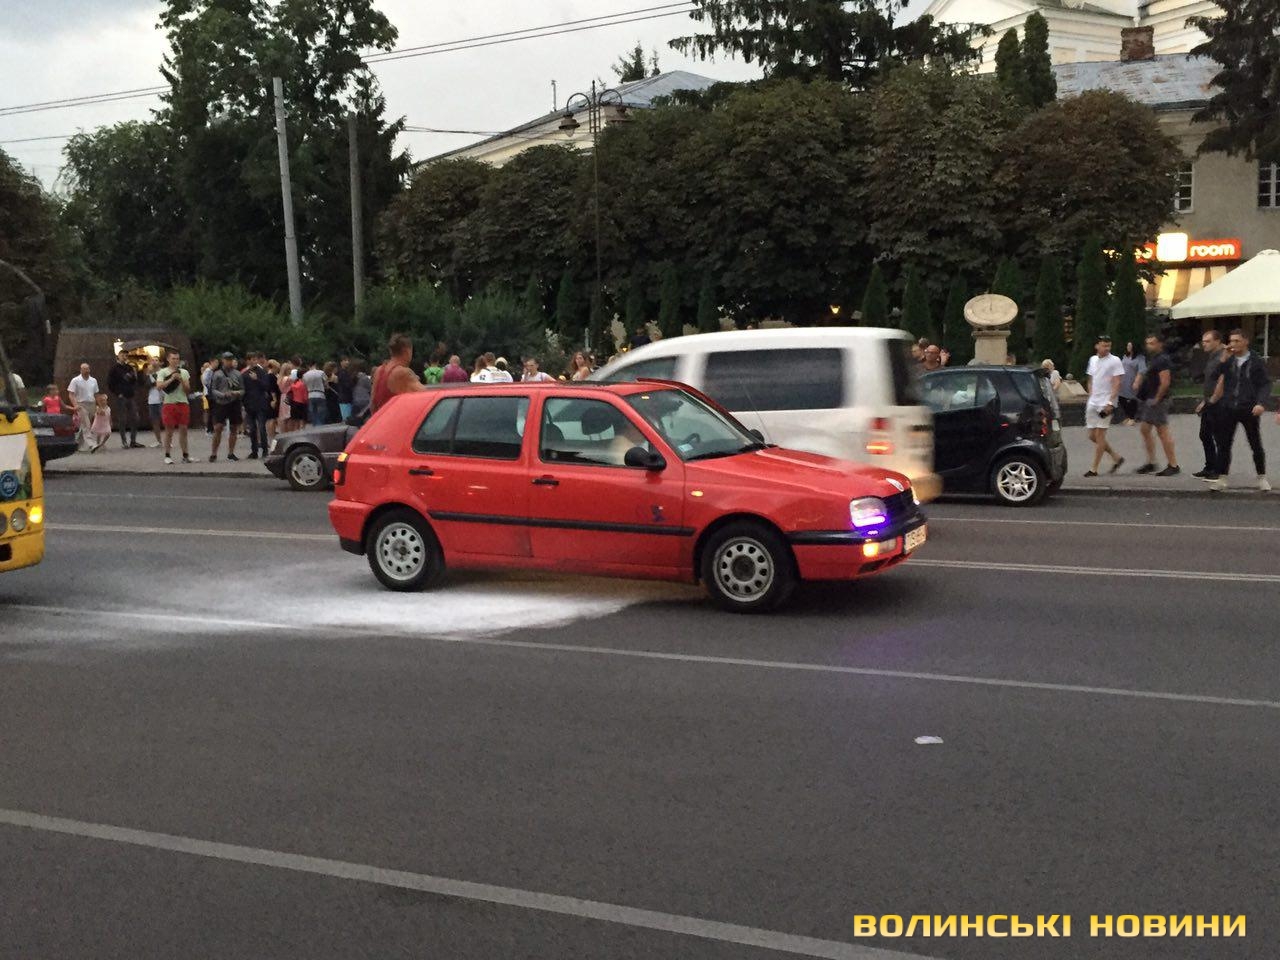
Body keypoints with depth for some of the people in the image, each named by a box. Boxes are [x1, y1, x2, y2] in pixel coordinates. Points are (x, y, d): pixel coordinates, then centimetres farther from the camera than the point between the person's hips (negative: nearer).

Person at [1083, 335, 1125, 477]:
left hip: (1105, 403, -7)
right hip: (1092, 402, 7)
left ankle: (1094, 469, -3)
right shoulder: (1092, 360, 13)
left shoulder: (1115, 361, -6)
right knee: (1092, 435, 8)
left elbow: (1117, 384, -12)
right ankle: (1116, 457, 22)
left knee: (1099, 435, -6)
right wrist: (1090, 398, 13)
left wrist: (1110, 402, -19)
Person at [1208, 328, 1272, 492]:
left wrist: (1261, 403, -18)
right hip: (1229, 409, 2)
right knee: (1224, 445, 1)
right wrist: (1222, 359, -15)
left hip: (1249, 410, -2)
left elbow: (1265, 384, -4)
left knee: (1256, 445, 8)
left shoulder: (1257, 362, -2)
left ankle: (1262, 478, 21)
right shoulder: (1227, 360, 6)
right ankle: (1221, 479, 8)